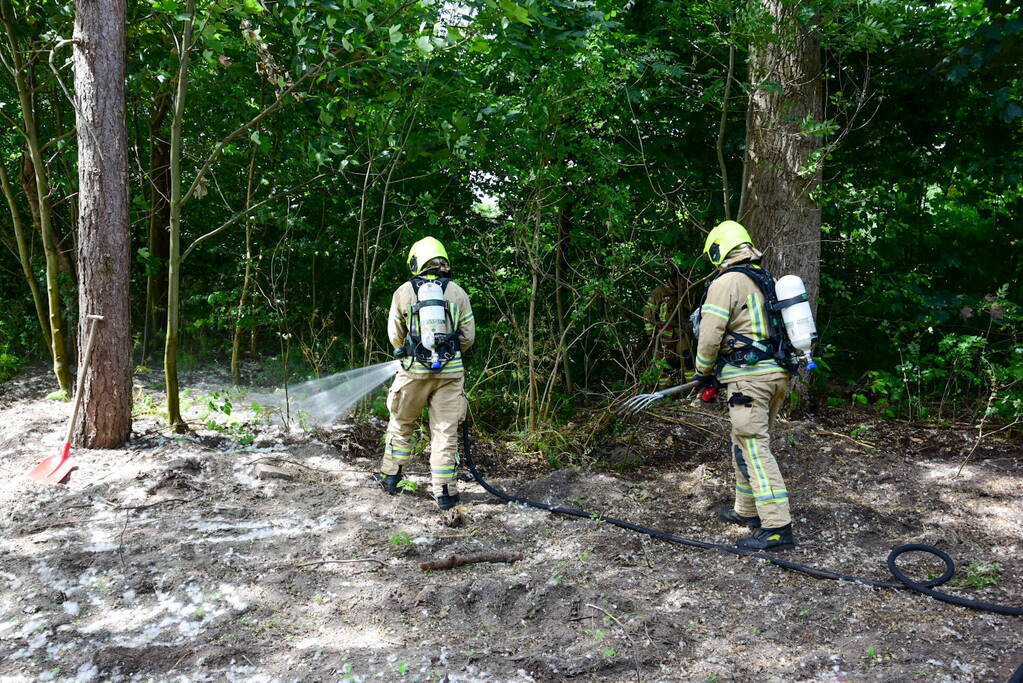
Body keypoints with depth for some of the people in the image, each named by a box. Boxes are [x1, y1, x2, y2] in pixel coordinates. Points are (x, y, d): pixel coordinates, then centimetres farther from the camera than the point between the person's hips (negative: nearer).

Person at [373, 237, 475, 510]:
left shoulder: (403, 292, 1)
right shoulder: (458, 292, 4)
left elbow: (395, 336, 6)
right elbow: (468, 335, 5)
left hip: (414, 370, 0)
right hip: (450, 370, 0)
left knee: (401, 424, 18)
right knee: (445, 431, 4)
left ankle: (390, 476, 28)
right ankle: (445, 491, 6)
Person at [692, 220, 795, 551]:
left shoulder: (726, 282, -9)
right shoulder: (767, 280, 17)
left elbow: (710, 336, -12)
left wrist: (704, 371, 6)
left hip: (748, 376, -9)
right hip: (779, 374, 9)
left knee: (755, 449, -7)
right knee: (744, 443, 19)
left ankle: (778, 527, -9)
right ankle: (747, 510, 29)